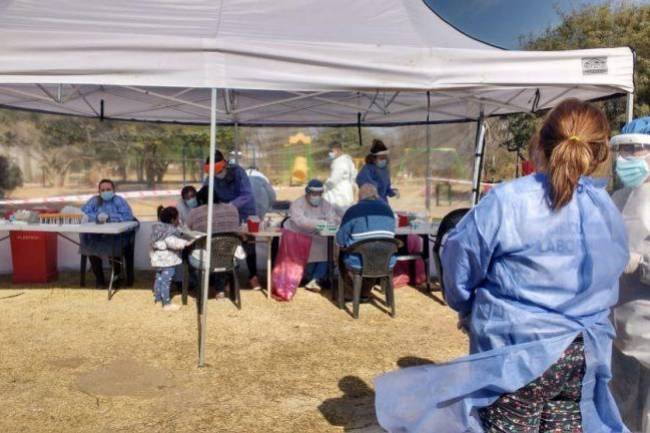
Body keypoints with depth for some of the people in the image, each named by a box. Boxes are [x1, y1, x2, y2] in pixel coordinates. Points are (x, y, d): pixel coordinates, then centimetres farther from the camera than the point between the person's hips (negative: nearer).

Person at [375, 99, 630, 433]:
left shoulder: (508, 201, -19)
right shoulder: (609, 212, 0)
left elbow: (460, 260, -9)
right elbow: (605, 286, 12)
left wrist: (469, 310, 11)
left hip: (519, 353, -5)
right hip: (584, 357, 5)